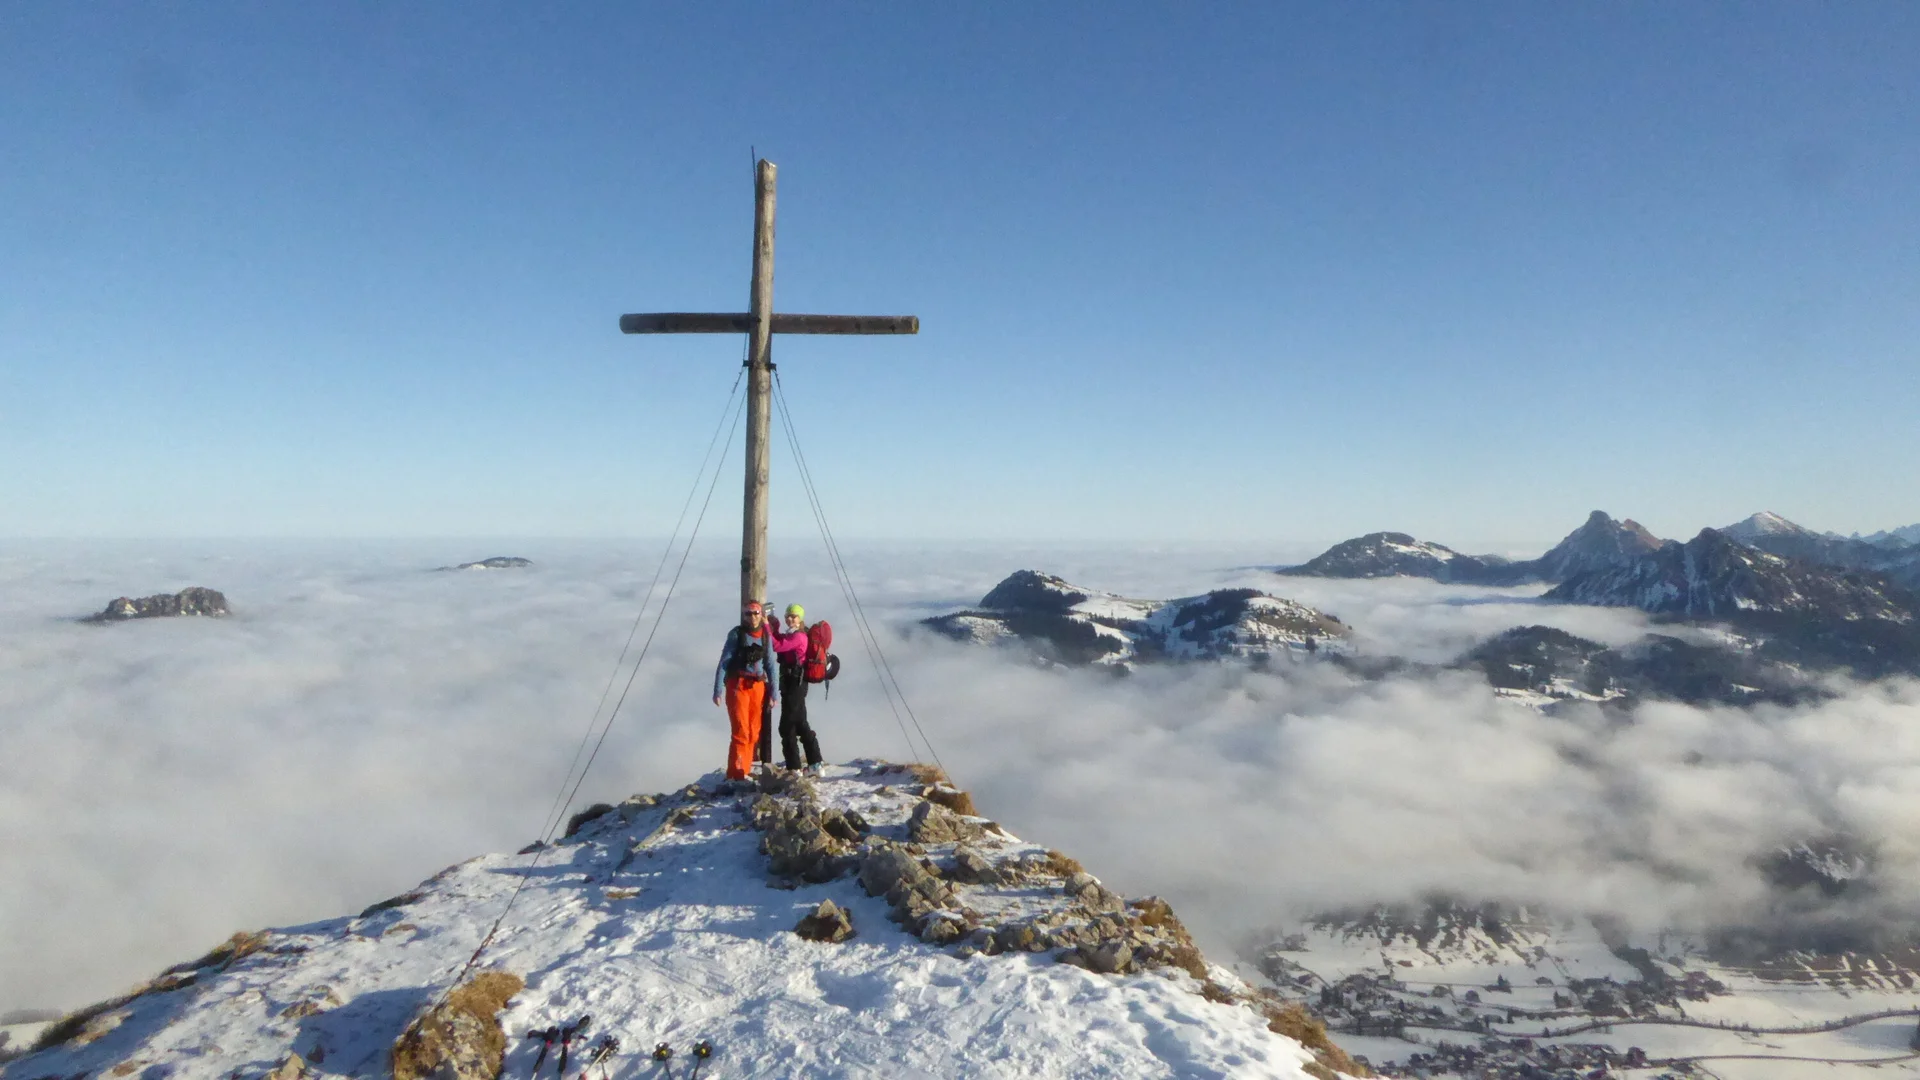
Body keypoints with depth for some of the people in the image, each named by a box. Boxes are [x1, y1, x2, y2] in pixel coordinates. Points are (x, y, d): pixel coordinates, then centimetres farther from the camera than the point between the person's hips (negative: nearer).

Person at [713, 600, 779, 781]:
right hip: (738, 685, -4)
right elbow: (724, 662, -4)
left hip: (758, 687, 4)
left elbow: (769, 664, 11)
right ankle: (737, 772, -7)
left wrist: (774, 691, 5)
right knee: (741, 730, -11)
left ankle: (745, 770, 14)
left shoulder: (766, 636, 9)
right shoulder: (736, 634, -2)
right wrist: (718, 689, -11)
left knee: (753, 732, 5)